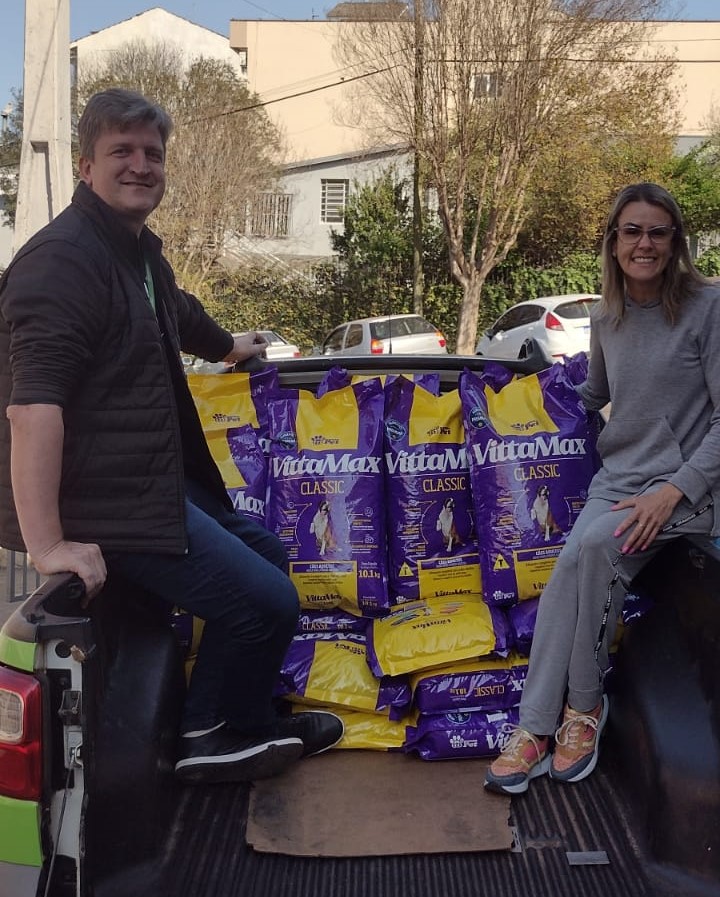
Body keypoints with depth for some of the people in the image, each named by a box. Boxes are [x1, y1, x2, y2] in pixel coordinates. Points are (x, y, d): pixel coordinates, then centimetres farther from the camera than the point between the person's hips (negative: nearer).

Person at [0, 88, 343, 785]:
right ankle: (212, 739, 14)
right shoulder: (63, 259, -17)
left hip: (153, 483, 11)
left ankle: (252, 720, 34)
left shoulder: (140, 250, 15)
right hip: (103, 510, -11)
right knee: (267, 600, -11)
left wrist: (229, 347, 57)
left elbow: (178, 315, 38)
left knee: (265, 555, 21)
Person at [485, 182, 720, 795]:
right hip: (618, 478, 5)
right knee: (571, 566, -22)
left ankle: (585, 703, -12)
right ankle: (536, 727, -18)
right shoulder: (608, 316, 10)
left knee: (594, 544, -31)